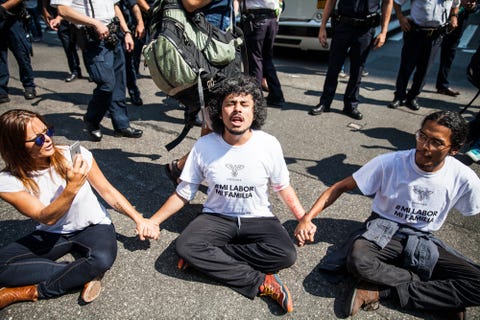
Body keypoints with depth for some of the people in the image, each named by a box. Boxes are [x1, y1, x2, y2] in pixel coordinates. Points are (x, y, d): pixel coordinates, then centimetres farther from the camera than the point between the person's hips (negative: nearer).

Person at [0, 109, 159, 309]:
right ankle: (83, 276, -17)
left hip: (93, 227, -1)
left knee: (102, 259, -34)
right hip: (51, 235, 2)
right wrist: (72, 188, -38)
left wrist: (138, 219, -10)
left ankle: (32, 292, -10)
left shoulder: (73, 155, -17)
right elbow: (47, 218, -21)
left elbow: (108, 191, -7)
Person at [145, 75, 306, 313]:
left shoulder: (269, 145, -11)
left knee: (286, 255, -27)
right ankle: (260, 282, -20)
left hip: (258, 219, 0)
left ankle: (209, 259, -15)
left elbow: (282, 187, 4)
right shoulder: (203, 146, -11)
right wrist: (153, 221, -4)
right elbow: (183, 193, -1)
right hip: (217, 217, 0)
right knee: (184, 246, -28)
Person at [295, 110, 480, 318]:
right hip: (383, 231, -2)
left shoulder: (463, 178, -11)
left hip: (423, 243, 3)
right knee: (358, 261, -35)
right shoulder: (390, 163, -17)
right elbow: (341, 186, -12)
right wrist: (307, 218, -24)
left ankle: (380, 290, -20)